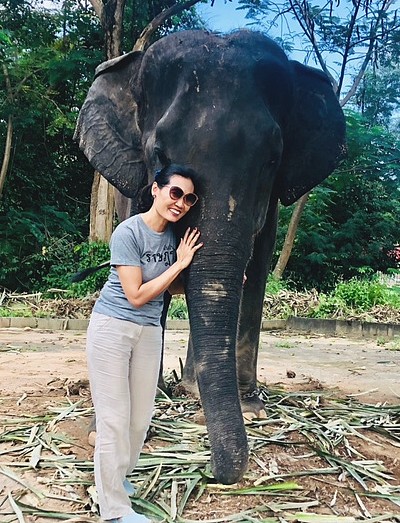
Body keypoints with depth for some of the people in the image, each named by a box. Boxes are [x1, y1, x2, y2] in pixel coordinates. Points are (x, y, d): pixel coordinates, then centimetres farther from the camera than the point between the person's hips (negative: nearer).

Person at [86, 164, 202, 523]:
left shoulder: (175, 234, 3)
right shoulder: (128, 232, -17)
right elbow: (137, 295, -18)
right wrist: (179, 263, -14)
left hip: (149, 331, 6)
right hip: (112, 327, -6)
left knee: (141, 416, 13)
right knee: (114, 417, 0)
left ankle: (116, 477, 37)